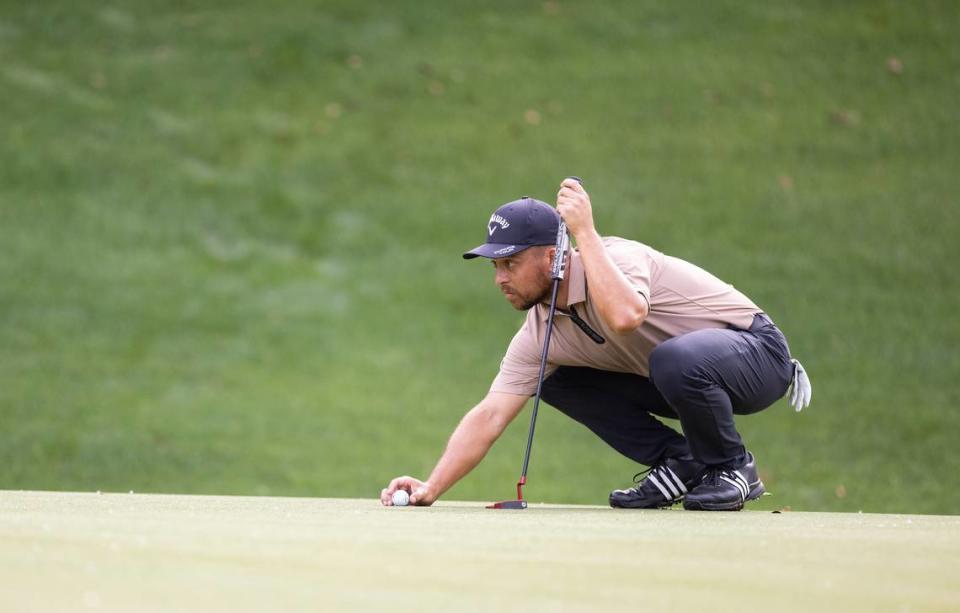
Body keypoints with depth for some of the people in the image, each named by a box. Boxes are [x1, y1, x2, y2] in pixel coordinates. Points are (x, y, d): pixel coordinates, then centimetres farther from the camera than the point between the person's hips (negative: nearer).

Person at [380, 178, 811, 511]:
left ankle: (732, 468, -12)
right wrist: (431, 489, -20)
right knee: (558, 383, 2)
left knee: (676, 359, -39)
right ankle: (682, 464, 4)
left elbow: (624, 317, -50)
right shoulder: (539, 333, -5)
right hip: (675, 381, 8)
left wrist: (584, 232, -40)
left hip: (756, 350, -8)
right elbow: (489, 416, -8)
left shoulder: (618, 257, -26)